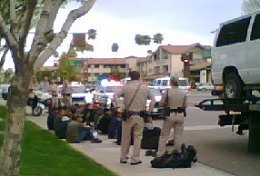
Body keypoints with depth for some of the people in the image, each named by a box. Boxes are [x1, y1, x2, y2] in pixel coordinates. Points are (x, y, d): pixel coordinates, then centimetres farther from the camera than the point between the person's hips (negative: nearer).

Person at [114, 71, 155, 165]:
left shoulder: (126, 87, -1)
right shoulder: (145, 87, 4)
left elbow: (115, 96, -9)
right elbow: (153, 99, 4)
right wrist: (149, 111, 7)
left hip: (128, 115, 0)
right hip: (140, 116, 1)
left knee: (125, 137, 10)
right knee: (137, 137, 8)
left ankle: (123, 157, 19)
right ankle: (135, 159, 7)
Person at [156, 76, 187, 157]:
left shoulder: (167, 92, -10)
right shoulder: (183, 93, 1)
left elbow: (161, 104, -7)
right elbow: (185, 106, 5)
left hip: (170, 115, -3)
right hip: (180, 115, 3)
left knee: (164, 135, 7)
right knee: (178, 136, 12)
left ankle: (160, 153, 9)